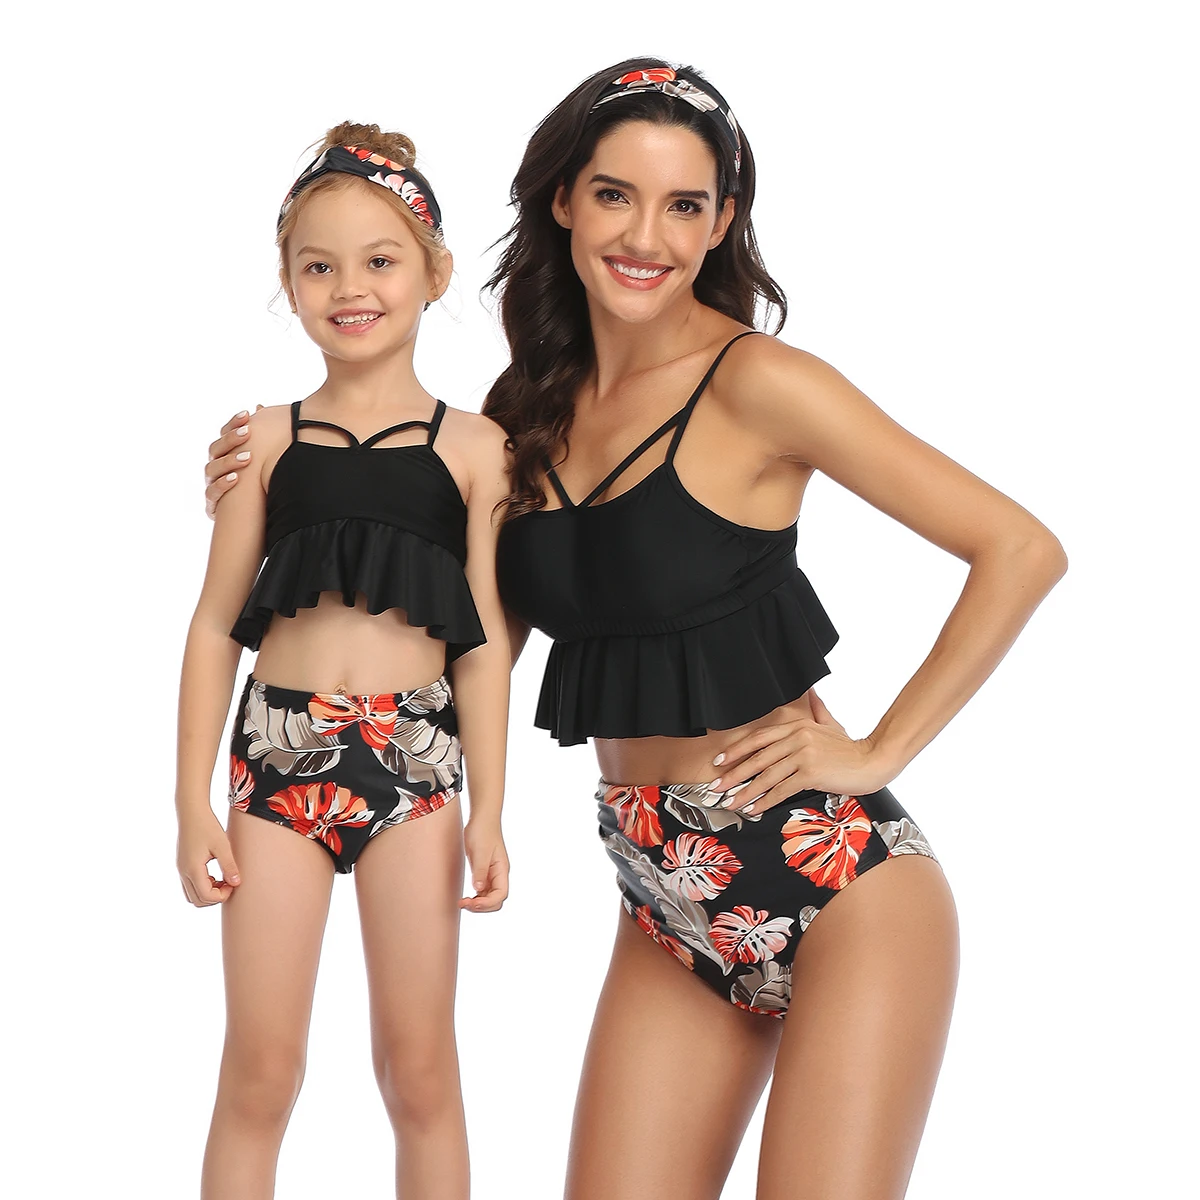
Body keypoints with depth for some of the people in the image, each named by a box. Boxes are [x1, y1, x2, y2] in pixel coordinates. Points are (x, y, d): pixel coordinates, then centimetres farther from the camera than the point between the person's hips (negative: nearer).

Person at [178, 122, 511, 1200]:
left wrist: (488, 815, -1)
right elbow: (216, 623, 6)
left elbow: (484, 638, 3)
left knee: (419, 1071, 6)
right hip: (280, 754, 1)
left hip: (415, 756, 0)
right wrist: (194, 803, 1)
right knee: (259, 1071, 4)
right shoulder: (267, 440, 5)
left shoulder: (471, 449, 3)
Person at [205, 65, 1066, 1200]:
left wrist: (878, 752, -11)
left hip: (833, 882, -5)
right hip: (665, 904, 6)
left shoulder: (756, 383, -11)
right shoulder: (534, 404, 7)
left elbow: (1022, 549, -11)